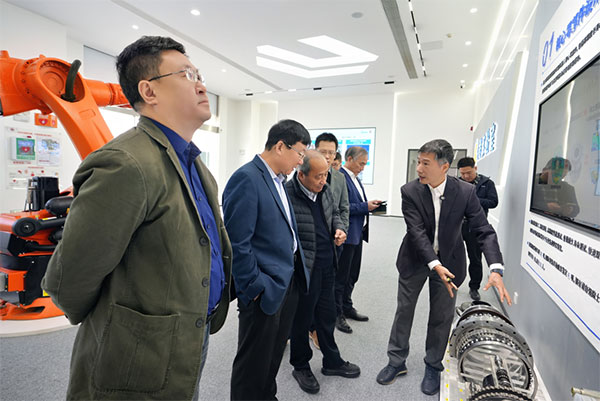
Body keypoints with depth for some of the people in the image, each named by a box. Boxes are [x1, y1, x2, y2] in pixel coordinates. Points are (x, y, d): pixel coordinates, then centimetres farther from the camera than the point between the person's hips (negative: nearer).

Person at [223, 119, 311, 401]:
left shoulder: (278, 179, 8)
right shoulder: (247, 178, -20)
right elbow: (237, 242, -22)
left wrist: (296, 271, 11)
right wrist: (255, 287, -17)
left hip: (288, 282, 9)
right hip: (265, 289, -9)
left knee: (275, 353, 25)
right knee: (254, 361, 12)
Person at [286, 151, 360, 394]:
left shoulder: (325, 190, 1)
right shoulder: (287, 195, -21)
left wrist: (339, 228, -1)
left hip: (327, 265, 7)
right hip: (304, 269, -6)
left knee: (327, 316, 22)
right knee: (302, 319, 13)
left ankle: (332, 362, 43)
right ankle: (300, 367, 37)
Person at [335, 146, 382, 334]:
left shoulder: (355, 178, 14)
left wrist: (370, 204, 3)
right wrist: (365, 206, -20)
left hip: (358, 233, 10)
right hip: (346, 234, -10)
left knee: (352, 275, 19)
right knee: (341, 276, 3)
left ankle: (347, 307, 35)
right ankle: (337, 314, 17)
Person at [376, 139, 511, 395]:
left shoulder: (465, 192, -16)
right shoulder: (410, 192, -18)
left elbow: (484, 231, -17)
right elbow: (417, 232, -22)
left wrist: (496, 270, -30)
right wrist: (435, 266, -32)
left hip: (449, 260, 1)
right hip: (415, 259, 0)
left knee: (442, 317, 12)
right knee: (404, 310, 10)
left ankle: (433, 366, 35)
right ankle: (396, 362, 30)